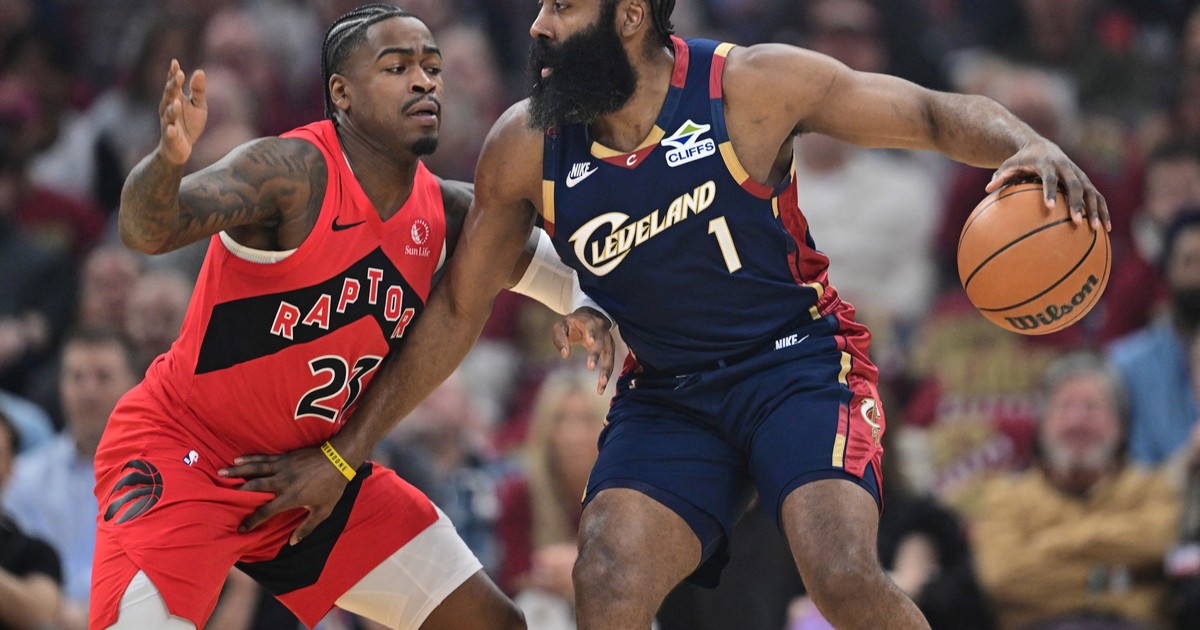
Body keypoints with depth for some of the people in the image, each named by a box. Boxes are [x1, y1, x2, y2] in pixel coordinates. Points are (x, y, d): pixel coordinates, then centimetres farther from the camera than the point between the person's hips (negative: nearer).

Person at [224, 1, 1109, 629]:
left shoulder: (752, 87, -14)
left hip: (800, 362, -3)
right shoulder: (525, 148, -5)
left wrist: (1028, 146, -31)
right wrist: (343, 455, 6)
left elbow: (941, 115, -8)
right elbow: (457, 312, 6)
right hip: (668, 393, 4)